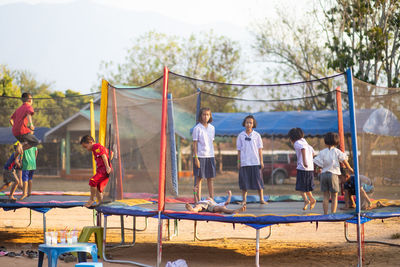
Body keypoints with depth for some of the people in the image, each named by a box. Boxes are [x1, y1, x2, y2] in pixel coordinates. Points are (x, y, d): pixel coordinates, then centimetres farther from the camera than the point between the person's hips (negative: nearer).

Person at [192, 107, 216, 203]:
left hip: (210, 156, 5)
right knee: (199, 178, -1)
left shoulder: (212, 128, 10)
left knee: (210, 178, 7)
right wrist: (196, 158, -12)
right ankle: (198, 200, 2)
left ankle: (212, 199, 12)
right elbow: (195, 144, -6)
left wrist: (213, 157, 11)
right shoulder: (197, 128, -4)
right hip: (200, 156, -4)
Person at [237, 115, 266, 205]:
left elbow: (259, 149, 6)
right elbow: (239, 150, 8)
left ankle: (261, 199, 5)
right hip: (244, 162, 1)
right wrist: (238, 162, 4)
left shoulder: (257, 135, 4)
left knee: (258, 180, -2)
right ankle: (244, 200, 11)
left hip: (255, 162, 0)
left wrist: (261, 161, 2)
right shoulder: (241, 136, 5)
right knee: (244, 182, 2)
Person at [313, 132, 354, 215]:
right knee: (334, 197, 7)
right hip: (333, 174, -2)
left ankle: (325, 214, 8)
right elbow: (344, 161, 0)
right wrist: (350, 169, 16)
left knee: (326, 196, 10)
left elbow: (319, 165, -4)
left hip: (324, 174, 2)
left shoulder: (322, 152, 2)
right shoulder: (337, 151, -1)